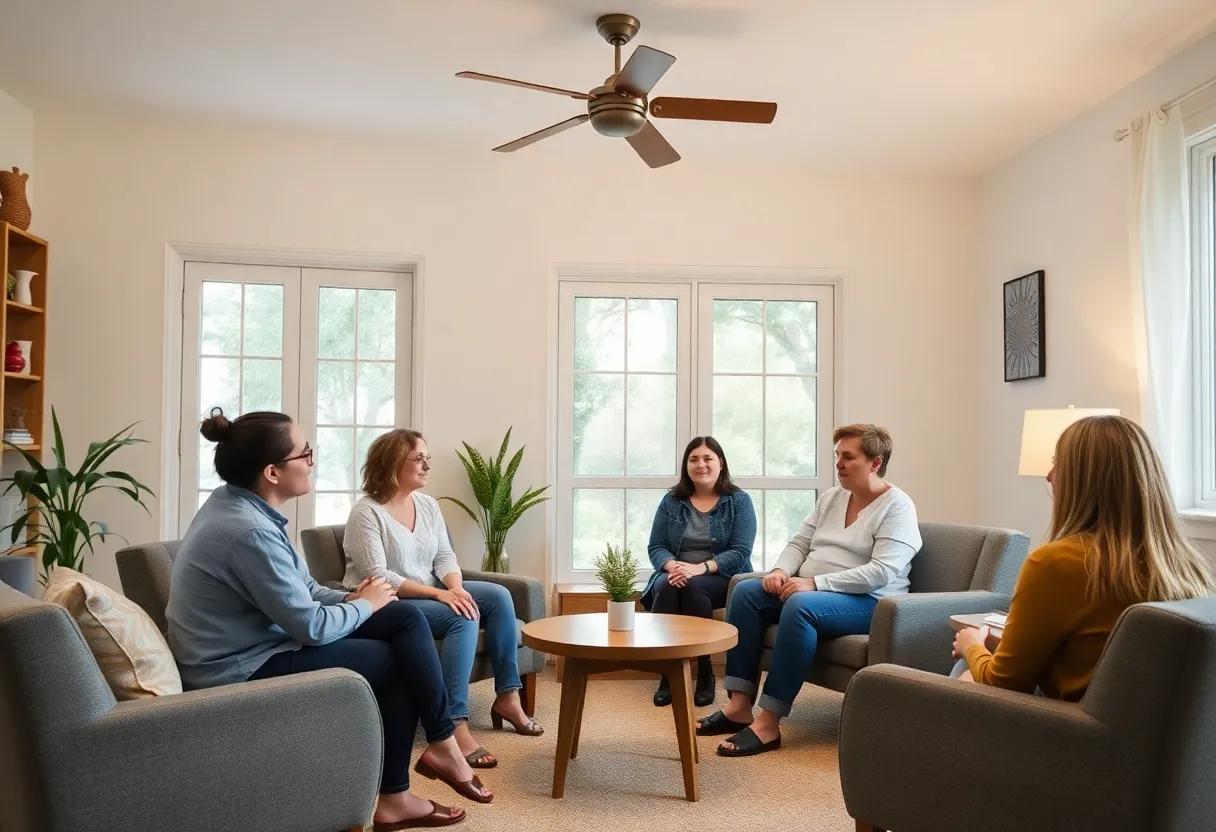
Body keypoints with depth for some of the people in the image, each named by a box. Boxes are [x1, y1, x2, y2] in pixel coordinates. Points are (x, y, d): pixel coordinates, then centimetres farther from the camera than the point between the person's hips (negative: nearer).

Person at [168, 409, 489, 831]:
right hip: (245, 670, -9)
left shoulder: (237, 502, 3)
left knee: (406, 618, 2)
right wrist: (365, 605, -5)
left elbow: (301, 588, 11)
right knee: (398, 661, -5)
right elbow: (312, 627, -22)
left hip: (259, 642, 9)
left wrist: (348, 598, -5)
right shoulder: (249, 531, -27)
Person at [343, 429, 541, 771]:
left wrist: (455, 588, -18)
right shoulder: (366, 513, -16)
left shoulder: (428, 505, 7)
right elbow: (379, 578, -23)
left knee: (498, 596, -10)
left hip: (431, 593, 8)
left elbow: (445, 556, 5)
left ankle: (507, 696, -4)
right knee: (463, 618, -30)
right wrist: (439, 594, -29)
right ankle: (456, 725, -33)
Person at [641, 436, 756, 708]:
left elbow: (740, 552, -10)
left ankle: (705, 672, -22)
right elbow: (655, 547, 4)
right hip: (675, 575, 3)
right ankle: (667, 672, -24)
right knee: (666, 585, -32)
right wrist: (673, 565, -20)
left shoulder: (739, 501, 1)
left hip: (722, 579, -2)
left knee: (692, 587, -35)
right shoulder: (671, 500, 9)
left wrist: (700, 568, -25)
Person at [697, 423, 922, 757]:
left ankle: (768, 723, -33)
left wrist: (814, 583, -25)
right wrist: (781, 572, -9)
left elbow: (882, 573, -21)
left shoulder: (896, 506, -9)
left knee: (800, 606, -36)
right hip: (811, 591, 8)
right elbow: (799, 544, 15)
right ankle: (739, 705, -16)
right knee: (746, 591, -12)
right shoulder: (831, 497, 14)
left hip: (868, 602, -8)